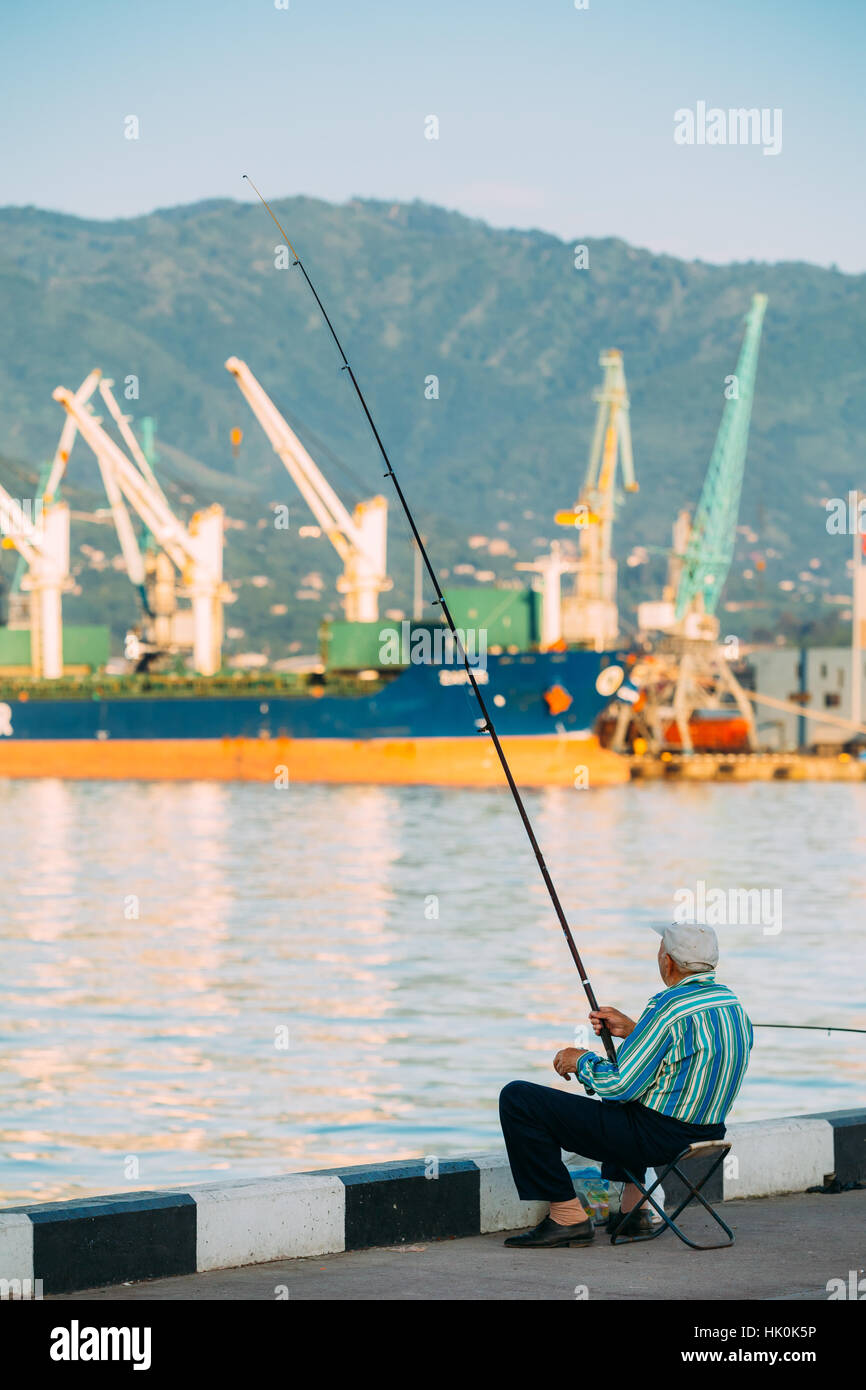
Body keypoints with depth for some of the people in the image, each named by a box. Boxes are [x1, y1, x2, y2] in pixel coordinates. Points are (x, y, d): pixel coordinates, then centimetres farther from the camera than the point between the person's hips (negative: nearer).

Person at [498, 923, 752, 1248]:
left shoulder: (669, 1006, -21)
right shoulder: (733, 1004, 6)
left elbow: (620, 1085, -19)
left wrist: (582, 1061, 0)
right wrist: (632, 1031, 19)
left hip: (655, 1137, -9)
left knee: (518, 1099, -8)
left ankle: (567, 1215, -3)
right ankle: (633, 1206, 33)